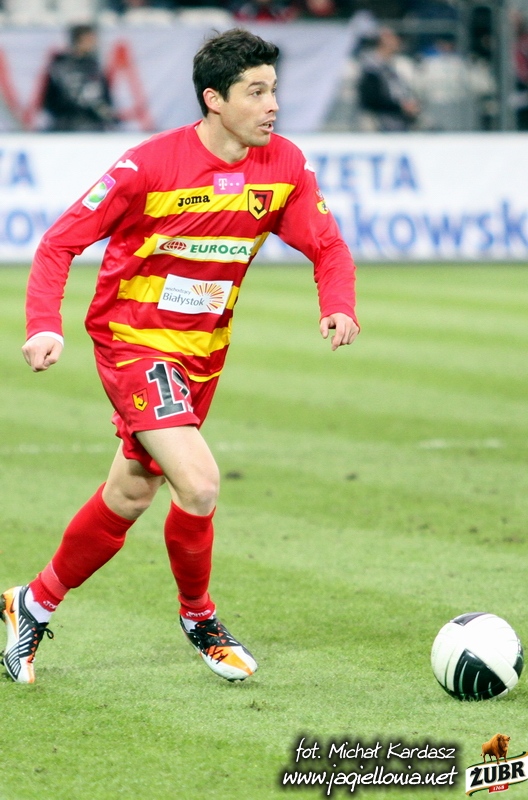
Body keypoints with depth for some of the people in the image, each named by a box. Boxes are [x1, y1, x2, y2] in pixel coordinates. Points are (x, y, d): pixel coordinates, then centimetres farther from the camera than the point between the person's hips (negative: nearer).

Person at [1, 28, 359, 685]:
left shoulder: (284, 166, -6)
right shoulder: (153, 164, -21)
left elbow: (326, 245, 2)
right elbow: (60, 241, -15)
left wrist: (339, 306, -19)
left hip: (203, 350, 6)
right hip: (132, 340, -6)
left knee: (131, 493, 15)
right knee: (199, 485, -20)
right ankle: (198, 618, 6)